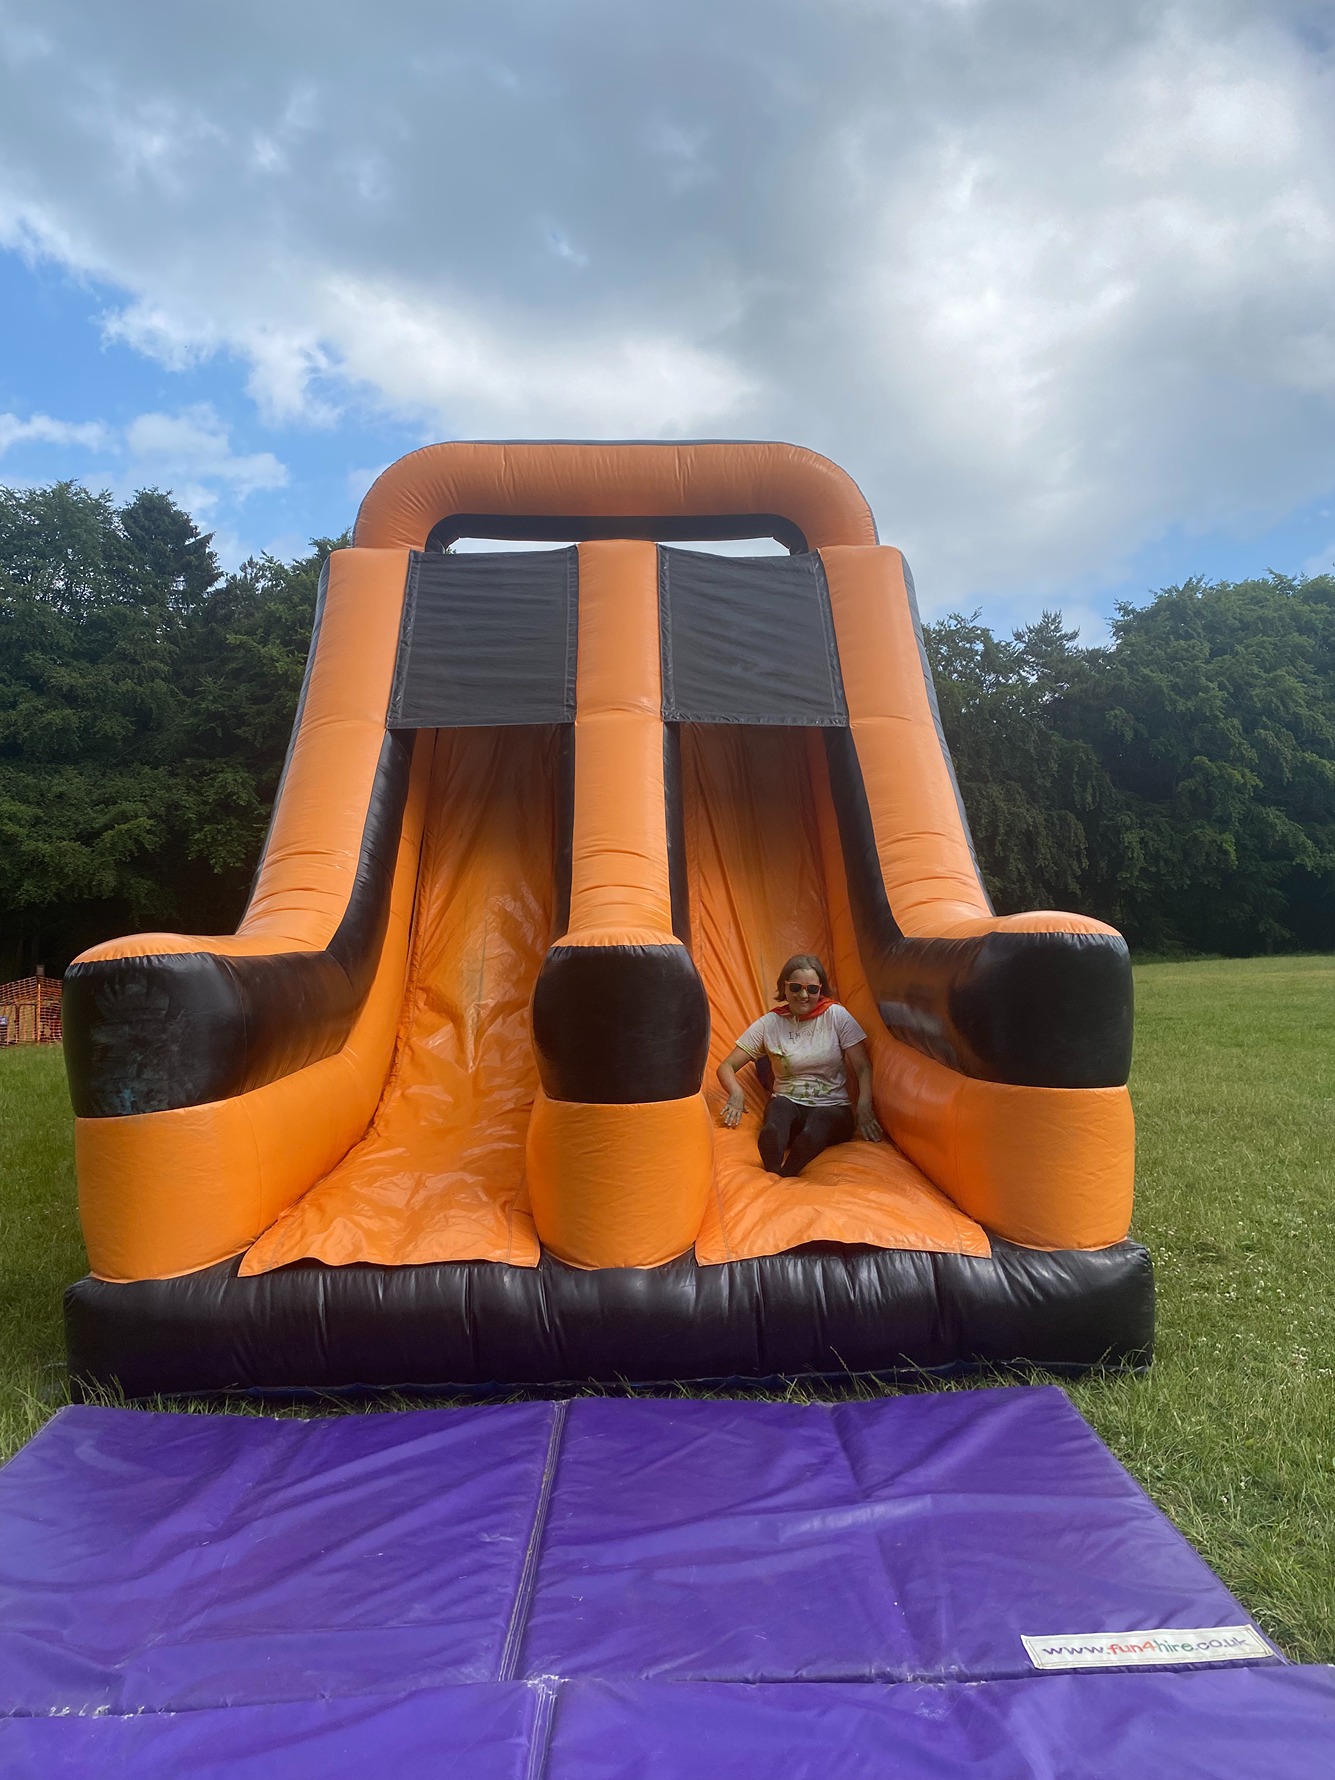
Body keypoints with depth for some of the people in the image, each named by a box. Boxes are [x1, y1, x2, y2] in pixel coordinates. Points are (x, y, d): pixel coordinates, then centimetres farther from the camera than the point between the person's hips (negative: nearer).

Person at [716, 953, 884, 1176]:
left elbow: (863, 1068, -2)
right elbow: (726, 1066, 3)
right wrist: (736, 1093, -20)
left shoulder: (836, 1016, 1)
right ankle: (774, 1172, -57)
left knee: (821, 1119, -37)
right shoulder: (769, 1024, 2)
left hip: (833, 1107, 0)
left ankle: (783, 1175, -47)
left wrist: (864, 1108, -20)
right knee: (780, 1106, -37)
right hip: (788, 1105, 0)